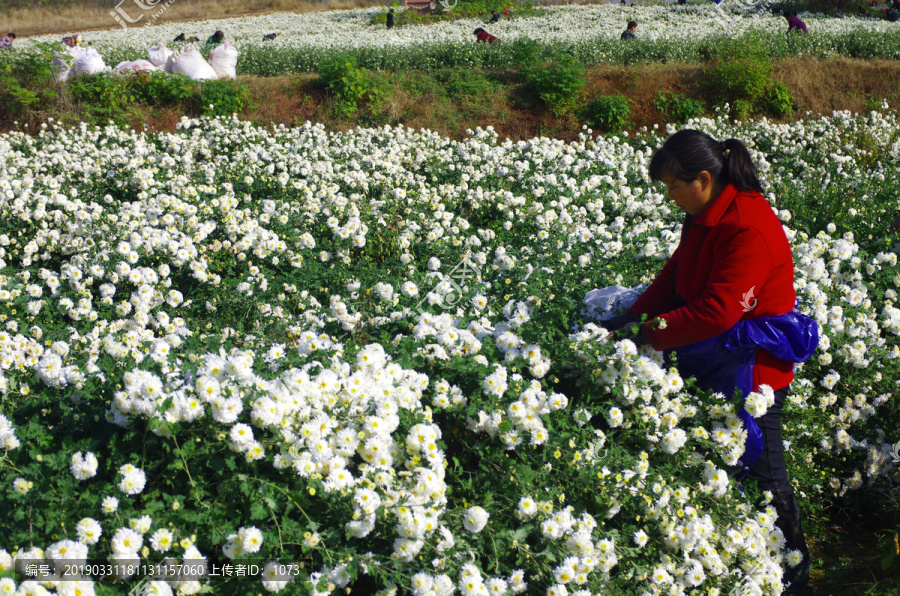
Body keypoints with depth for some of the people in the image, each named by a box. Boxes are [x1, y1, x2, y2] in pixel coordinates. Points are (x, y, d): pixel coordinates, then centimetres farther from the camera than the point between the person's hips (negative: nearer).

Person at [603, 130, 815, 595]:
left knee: (758, 469, 5)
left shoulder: (749, 229, -27)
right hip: (711, 361, 9)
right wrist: (632, 318, -6)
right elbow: (675, 275, 7)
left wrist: (648, 334, -25)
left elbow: (716, 311, -29)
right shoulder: (705, 217, 4)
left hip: (751, 366, -9)